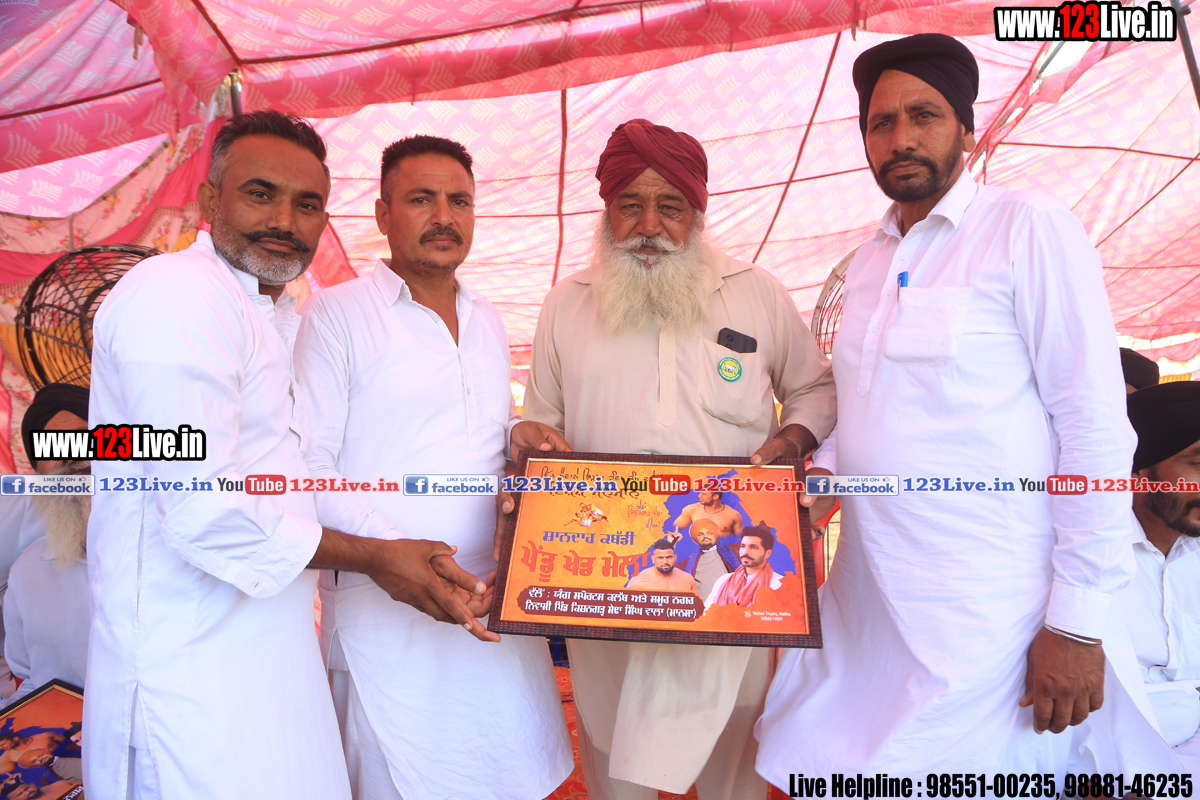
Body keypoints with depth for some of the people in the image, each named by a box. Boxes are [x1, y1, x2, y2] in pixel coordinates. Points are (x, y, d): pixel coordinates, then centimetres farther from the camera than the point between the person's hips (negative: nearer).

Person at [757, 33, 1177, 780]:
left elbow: (1096, 428, -12)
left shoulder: (1028, 228, -7)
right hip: (866, 600, 6)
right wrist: (812, 476, 1)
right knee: (825, 774, 13)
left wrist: (1079, 620, -15)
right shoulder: (868, 261, 12)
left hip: (987, 617, -6)